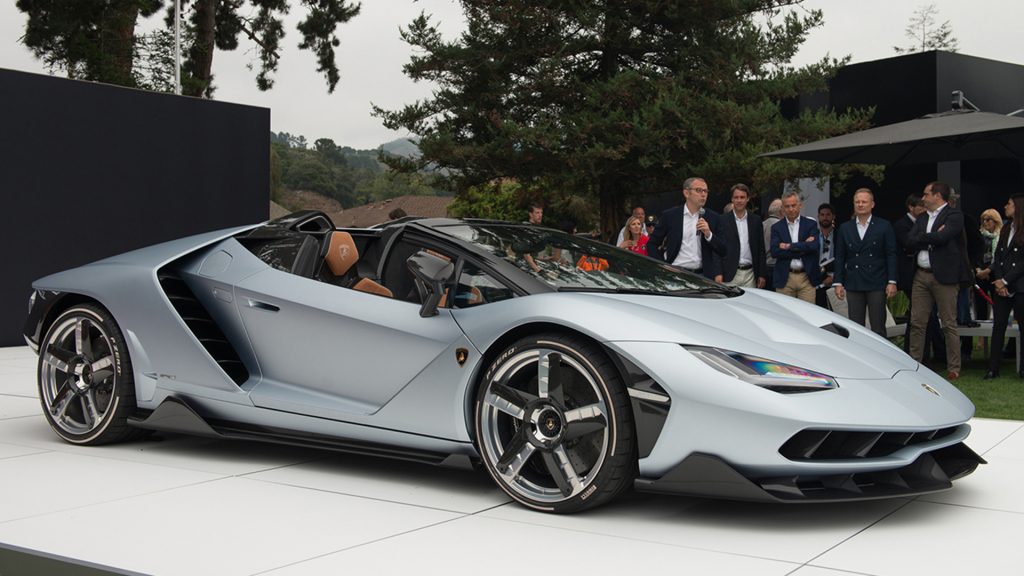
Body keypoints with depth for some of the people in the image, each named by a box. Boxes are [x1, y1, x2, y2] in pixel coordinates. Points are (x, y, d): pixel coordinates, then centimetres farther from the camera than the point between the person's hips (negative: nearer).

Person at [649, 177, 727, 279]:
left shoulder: (713, 218, 7)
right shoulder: (669, 216, 2)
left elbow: (722, 251, 5)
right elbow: (651, 244, 6)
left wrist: (708, 234, -11)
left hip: (702, 275, 2)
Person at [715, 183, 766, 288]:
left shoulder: (756, 220, 10)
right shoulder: (723, 220, 1)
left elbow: (761, 249, 11)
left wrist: (761, 274, 7)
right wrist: (718, 273, -9)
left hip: (750, 274, 3)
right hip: (730, 275, -3)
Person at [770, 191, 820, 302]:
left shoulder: (810, 224, 6)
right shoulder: (776, 227, 7)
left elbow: (815, 246, -10)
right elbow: (775, 251, -8)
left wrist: (789, 246, -10)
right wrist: (803, 247, -11)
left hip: (807, 278, 0)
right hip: (785, 279, 0)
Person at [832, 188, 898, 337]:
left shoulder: (884, 226, 3)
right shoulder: (845, 228, 10)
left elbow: (891, 255, 0)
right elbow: (839, 257, 10)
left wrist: (892, 281, -7)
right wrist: (838, 283, 3)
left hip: (876, 284, -2)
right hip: (853, 285, 2)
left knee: (878, 328, -2)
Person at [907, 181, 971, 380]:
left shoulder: (954, 215, -4)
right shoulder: (922, 218, 17)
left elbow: (942, 237, -20)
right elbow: (911, 242, 3)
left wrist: (923, 239, -5)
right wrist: (933, 238, -9)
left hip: (943, 276, -6)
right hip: (921, 275, 7)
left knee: (949, 324, -1)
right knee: (917, 323, 6)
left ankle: (954, 369, 5)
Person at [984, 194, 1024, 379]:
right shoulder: (1005, 230, 14)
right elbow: (997, 257, 10)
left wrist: (1005, 280, -13)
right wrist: (998, 281, -3)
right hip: (1001, 286, 6)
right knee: (998, 326, 4)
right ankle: (993, 369, 5)